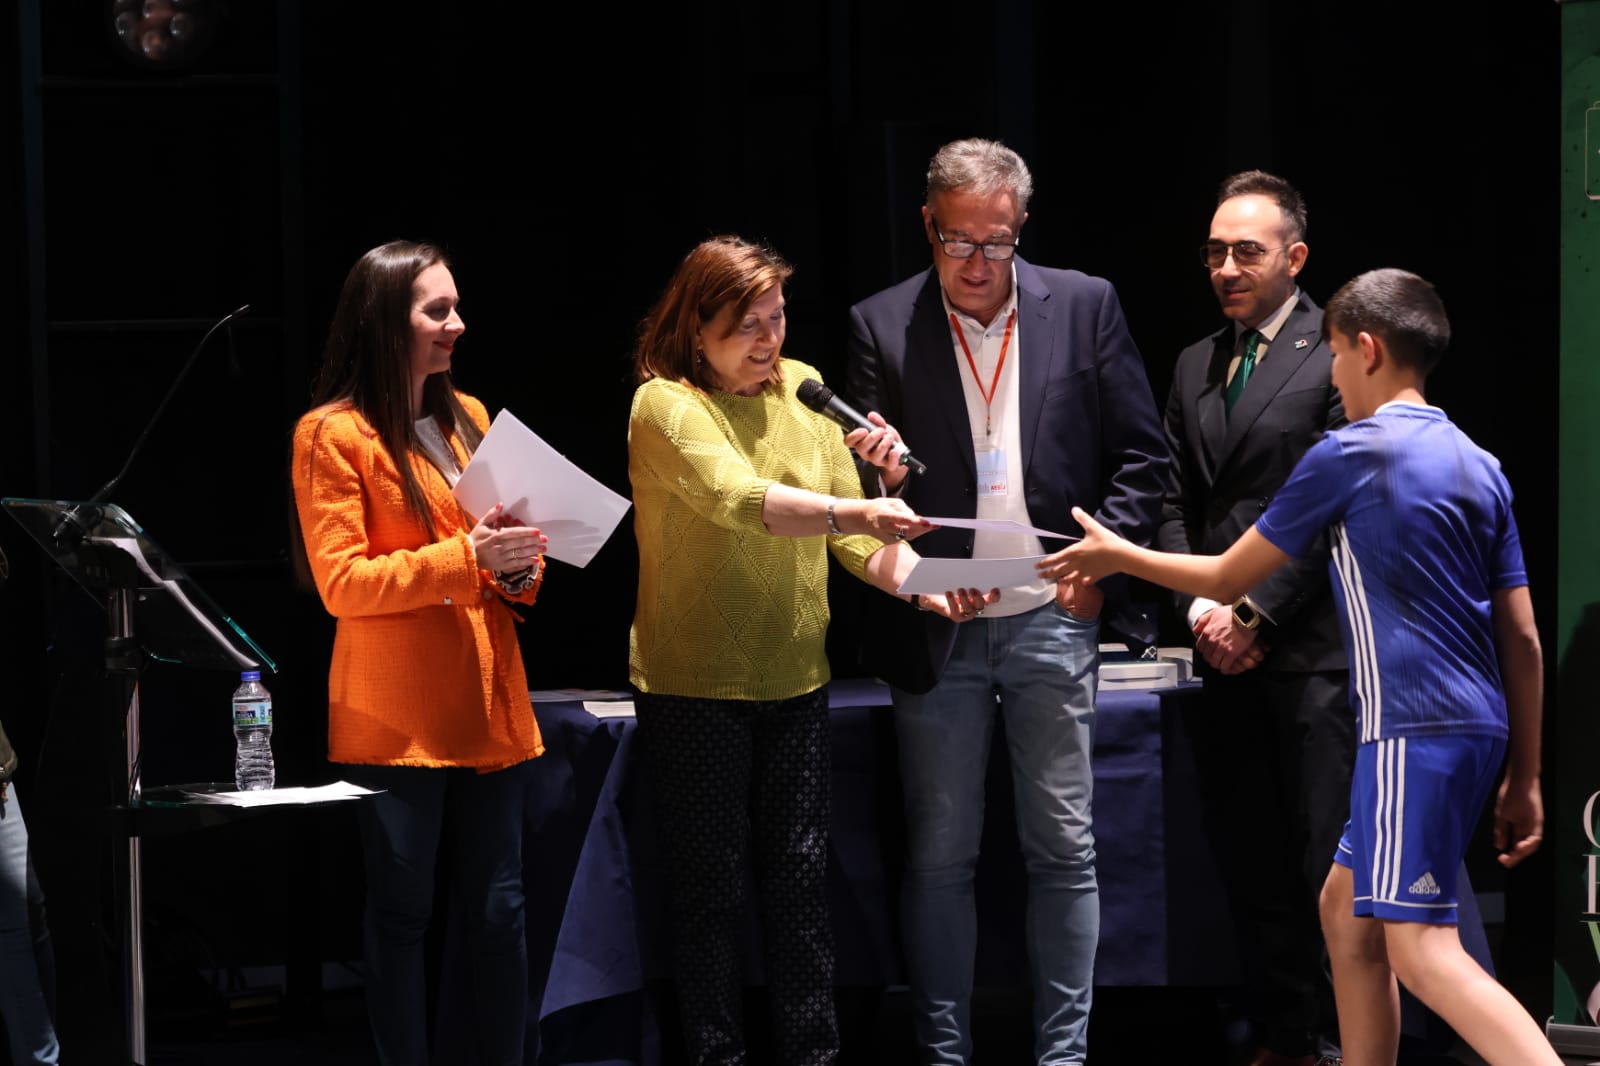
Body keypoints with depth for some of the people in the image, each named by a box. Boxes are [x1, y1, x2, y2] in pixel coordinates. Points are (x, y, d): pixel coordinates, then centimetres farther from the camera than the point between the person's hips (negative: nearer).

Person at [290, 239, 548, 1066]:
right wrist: (464, 558, -20)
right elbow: (340, 583, -12)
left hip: (487, 702, 6)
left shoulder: (467, 418, 15)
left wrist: (520, 565, 0)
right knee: (401, 912, -1)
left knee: (498, 910, 5)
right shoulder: (333, 434, -6)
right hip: (396, 717, -6)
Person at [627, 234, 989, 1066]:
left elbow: (853, 538, 4)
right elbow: (738, 498, -30)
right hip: (693, 685, -5)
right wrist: (850, 514, -44)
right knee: (712, 887, 3)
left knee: (800, 878, 8)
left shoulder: (802, 390, 6)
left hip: (794, 680, 5)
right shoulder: (664, 405, -11)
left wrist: (923, 581, -15)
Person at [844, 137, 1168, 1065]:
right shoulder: (882, 326, 1)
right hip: (936, 629, 0)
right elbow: (871, 495, 3)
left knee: (1064, 850, 4)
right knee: (940, 856, 5)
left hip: (1052, 616, 0)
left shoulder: (1084, 307, 3)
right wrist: (879, 472, -20)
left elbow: (1142, 456, 5)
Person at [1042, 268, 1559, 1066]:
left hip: (1414, 730, -8)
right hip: (1477, 728, 8)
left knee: (1422, 947, -13)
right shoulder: (1481, 467, 13)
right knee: (1348, 907, 20)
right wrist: (1524, 778, 16)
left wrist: (1117, 556, 20)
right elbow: (1523, 639, 11)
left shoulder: (1346, 455, -6)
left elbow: (1226, 580, 4)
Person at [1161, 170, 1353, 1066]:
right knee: (1251, 867, 8)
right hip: (1228, 655, 6)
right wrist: (1199, 605, 0)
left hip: (1312, 648, -6)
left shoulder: (1338, 357, -4)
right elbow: (1175, 503, 16)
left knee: (1329, 865, -6)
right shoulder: (1195, 366, 17)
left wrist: (1256, 613, -12)